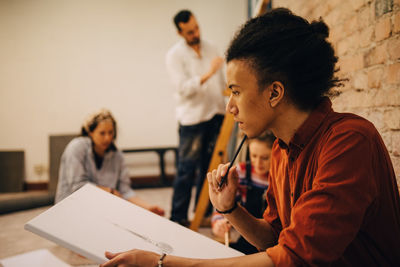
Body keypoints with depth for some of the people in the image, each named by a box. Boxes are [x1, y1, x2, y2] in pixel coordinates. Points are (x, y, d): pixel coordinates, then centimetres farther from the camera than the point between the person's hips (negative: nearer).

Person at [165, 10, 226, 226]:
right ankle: (178, 217, 5)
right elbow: (183, 88, -17)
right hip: (192, 119, -6)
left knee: (209, 167, 11)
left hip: (216, 115, 6)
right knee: (187, 170, -5)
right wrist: (207, 74, -28)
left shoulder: (210, 48, 12)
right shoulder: (175, 55, -6)